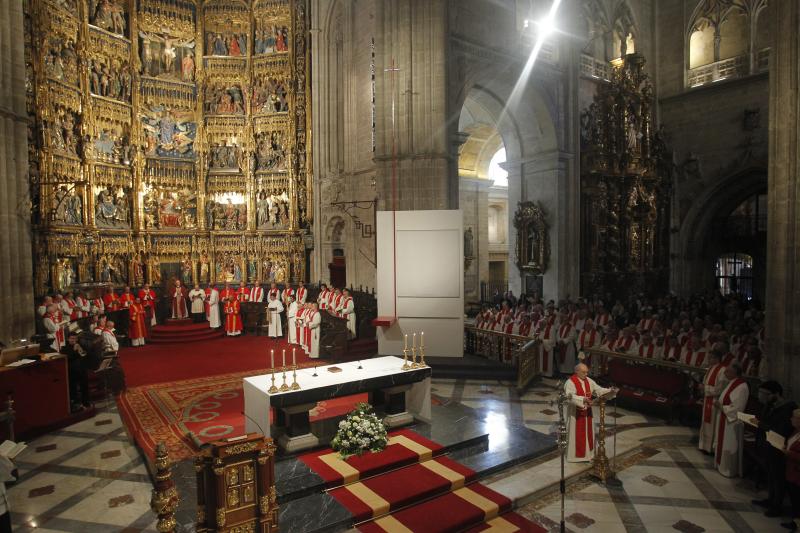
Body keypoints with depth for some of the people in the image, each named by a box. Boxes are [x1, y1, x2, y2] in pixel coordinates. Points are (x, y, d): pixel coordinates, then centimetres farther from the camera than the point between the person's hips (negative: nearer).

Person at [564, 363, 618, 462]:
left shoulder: (589, 381, 3)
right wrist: (583, 399, -46)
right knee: (577, 434, 3)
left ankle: (587, 453, 29)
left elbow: (598, 389, 2)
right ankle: (575, 455, 16)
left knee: (588, 432, 15)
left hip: (587, 412, 7)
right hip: (576, 412, -7)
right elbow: (570, 396, -32)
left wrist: (610, 391, -15)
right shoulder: (570, 382, -20)